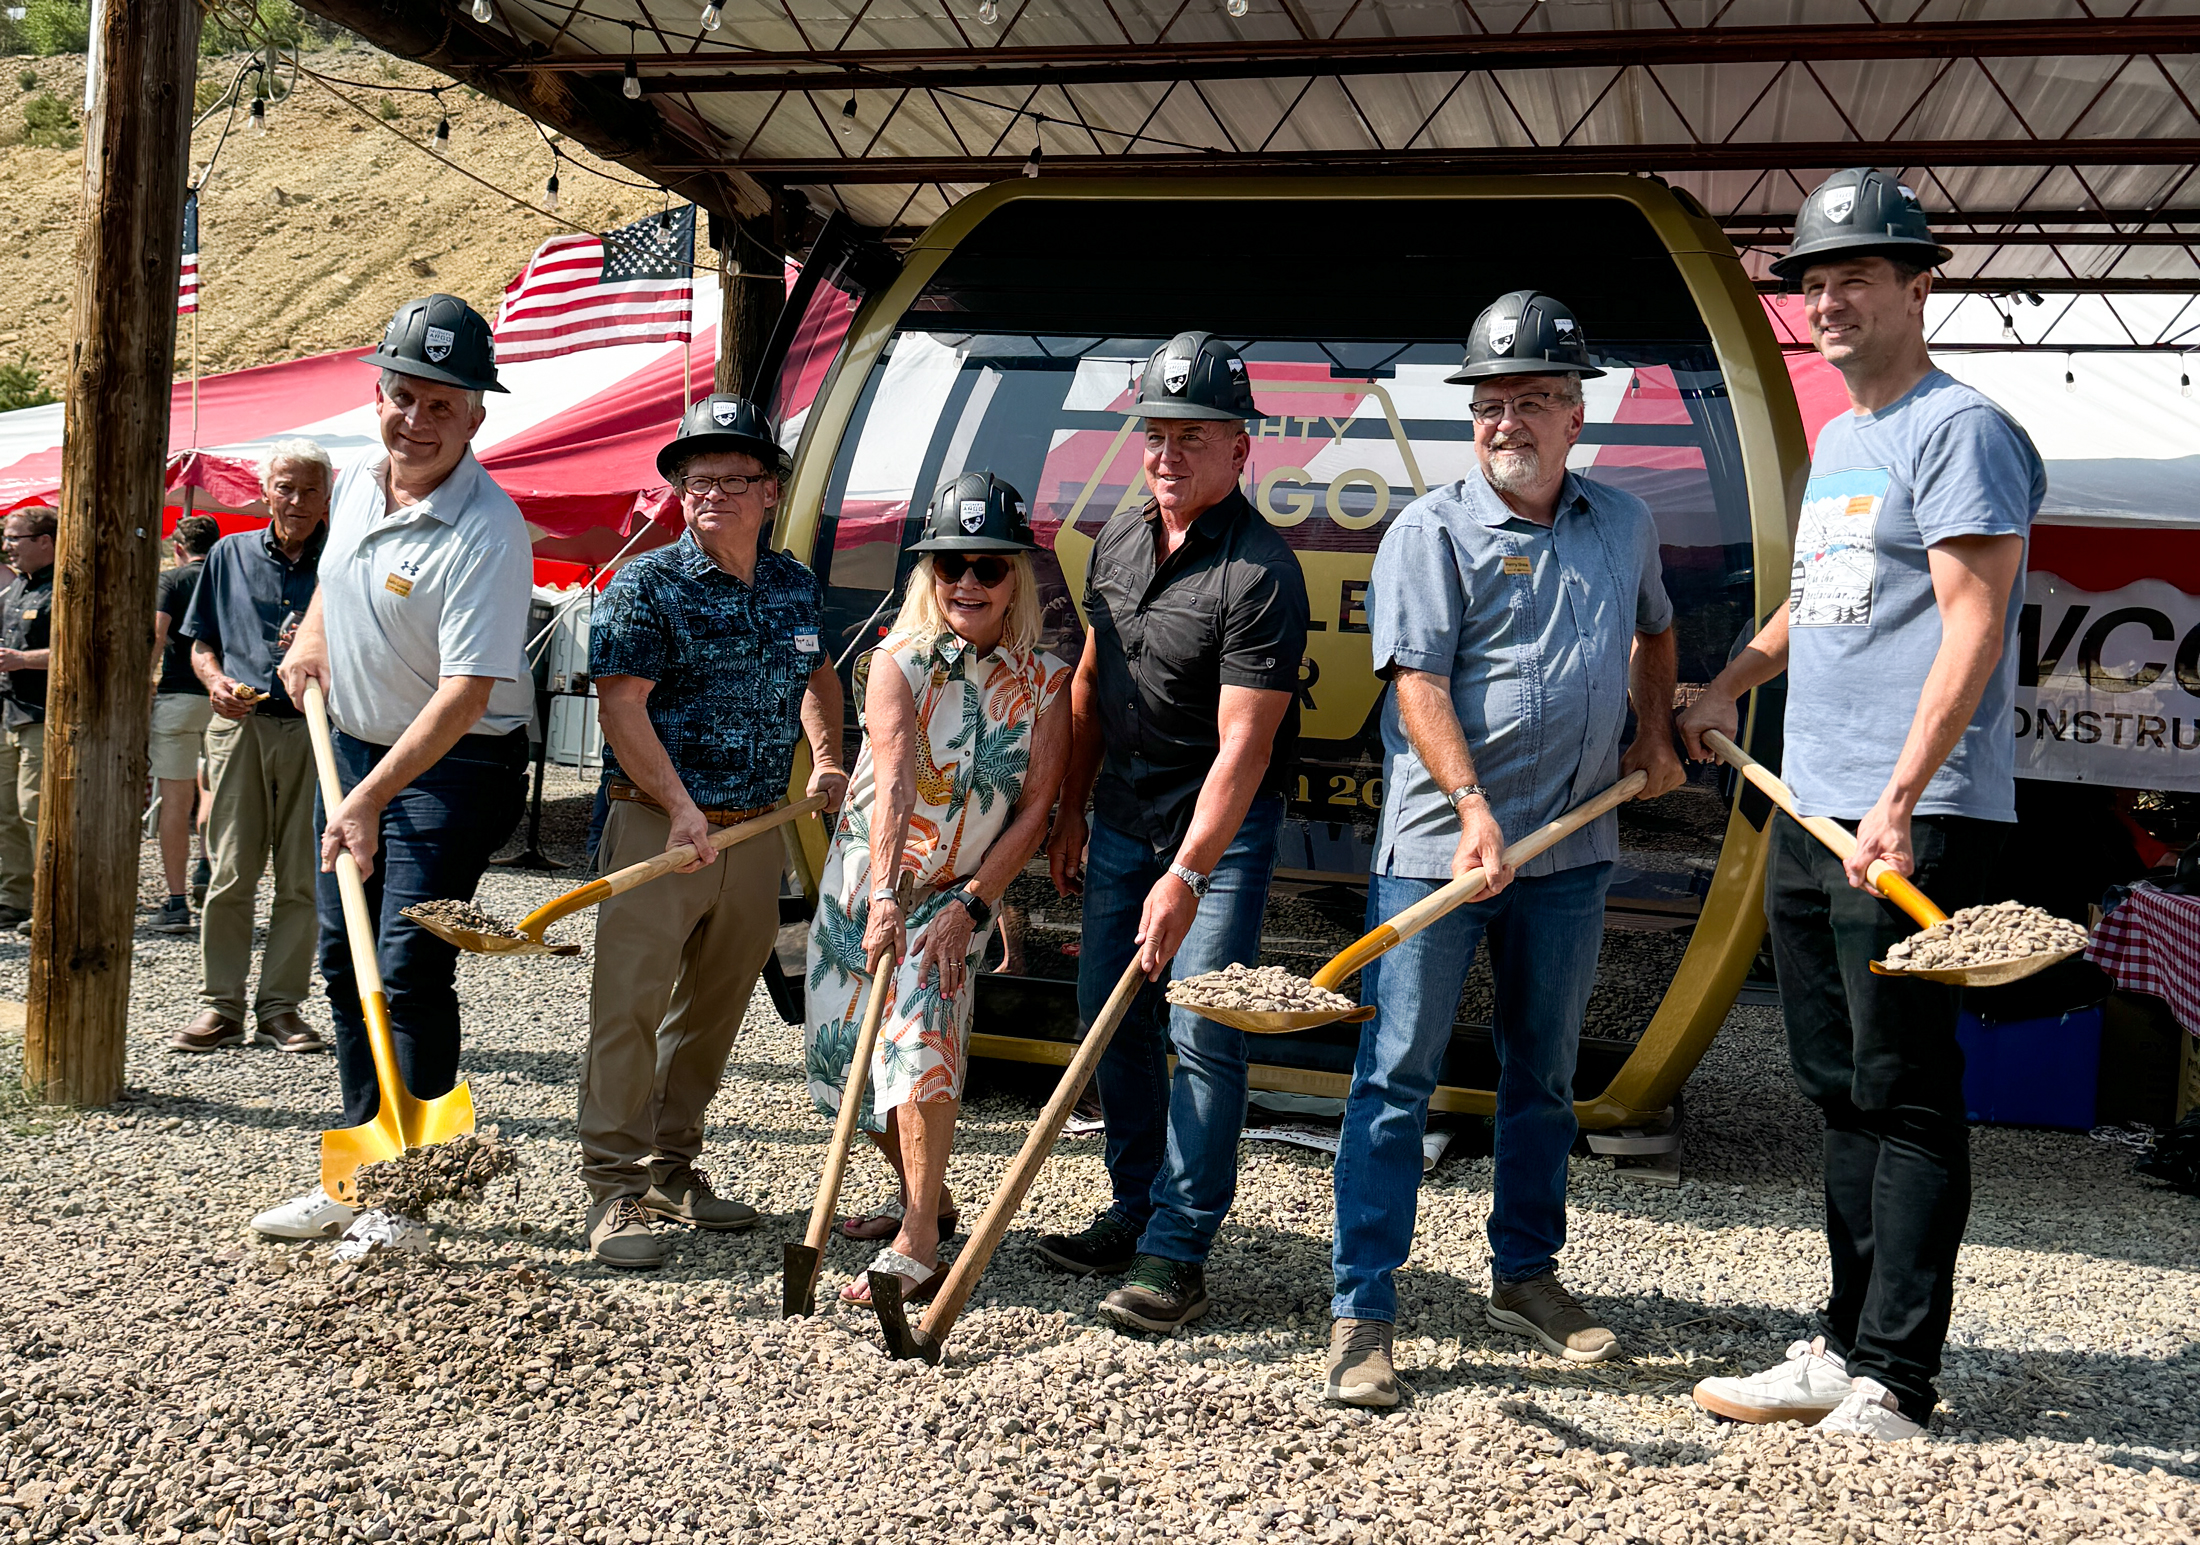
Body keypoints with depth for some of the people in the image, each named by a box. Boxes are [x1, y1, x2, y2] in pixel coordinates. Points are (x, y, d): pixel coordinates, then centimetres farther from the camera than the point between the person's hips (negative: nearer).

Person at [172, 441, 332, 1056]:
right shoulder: (231, 554, 12)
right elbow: (202, 641, 17)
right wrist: (216, 681, -3)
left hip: (315, 728, -1)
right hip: (240, 727, 1)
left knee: (302, 879, 1)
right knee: (231, 873, 1)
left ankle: (280, 1007, 10)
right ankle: (221, 1005, 9)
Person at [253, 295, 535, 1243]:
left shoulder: (487, 531, -22)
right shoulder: (354, 484, 3)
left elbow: (465, 693, -27)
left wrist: (371, 798, -31)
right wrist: (309, 641, 8)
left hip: (454, 767, -8)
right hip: (353, 746, 8)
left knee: (411, 972, -10)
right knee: (345, 964, 12)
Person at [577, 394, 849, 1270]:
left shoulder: (797, 588, 10)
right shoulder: (647, 586, -7)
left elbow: (817, 674, 28)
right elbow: (621, 706, -13)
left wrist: (827, 759, 11)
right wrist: (681, 809, -22)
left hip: (757, 833, 6)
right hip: (657, 827, -5)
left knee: (714, 1009, 12)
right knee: (629, 1008, -6)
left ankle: (674, 1171, 25)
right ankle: (615, 1190, 2)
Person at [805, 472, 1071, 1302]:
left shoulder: (1044, 681, -8)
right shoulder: (900, 660, -12)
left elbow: (1035, 807, -8)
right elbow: (893, 778, -27)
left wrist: (971, 904, -16)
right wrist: (882, 896, -37)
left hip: (962, 892, -2)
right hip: (864, 878, 2)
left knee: (921, 1036, -22)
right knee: (840, 1048, 10)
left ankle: (917, 1250, -18)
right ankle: (922, 1194, 32)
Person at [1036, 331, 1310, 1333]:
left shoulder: (1260, 573, -20)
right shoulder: (1117, 540, 4)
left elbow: (1243, 746, -26)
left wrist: (1185, 877, -32)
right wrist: (1071, 811, 15)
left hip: (1219, 827, -7)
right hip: (1121, 817, 7)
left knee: (1201, 1033, -9)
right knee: (1112, 1018, 12)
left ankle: (1178, 1252, -1)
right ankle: (1133, 1211, 25)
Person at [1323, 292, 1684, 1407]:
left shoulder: (1623, 524, 11)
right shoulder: (1433, 530, -6)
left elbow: (1652, 626, 32)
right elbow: (1418, 680, -16)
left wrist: (1656, 733, 18)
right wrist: (1473, 806, -28)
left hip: (1571, 848, 5)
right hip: (1439, 842, -5)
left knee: (1544, 1075, 15)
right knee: (1398, 1074, -4)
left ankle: (1526, 1277, 30)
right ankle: (1362, 1313, 2)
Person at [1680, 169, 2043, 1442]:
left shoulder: (1961, 429, -9)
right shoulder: (1838, 440, 19)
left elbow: (1974, 626, -18)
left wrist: (1901, 800, -25)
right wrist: (1727, 687, 30)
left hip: (1917, 822, -9)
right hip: (1811, 813, 9)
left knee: (1905, 1097, -5)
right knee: (1844, 1092, 12)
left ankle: (1893, 1385, 1)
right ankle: (1845, 1348, 20)